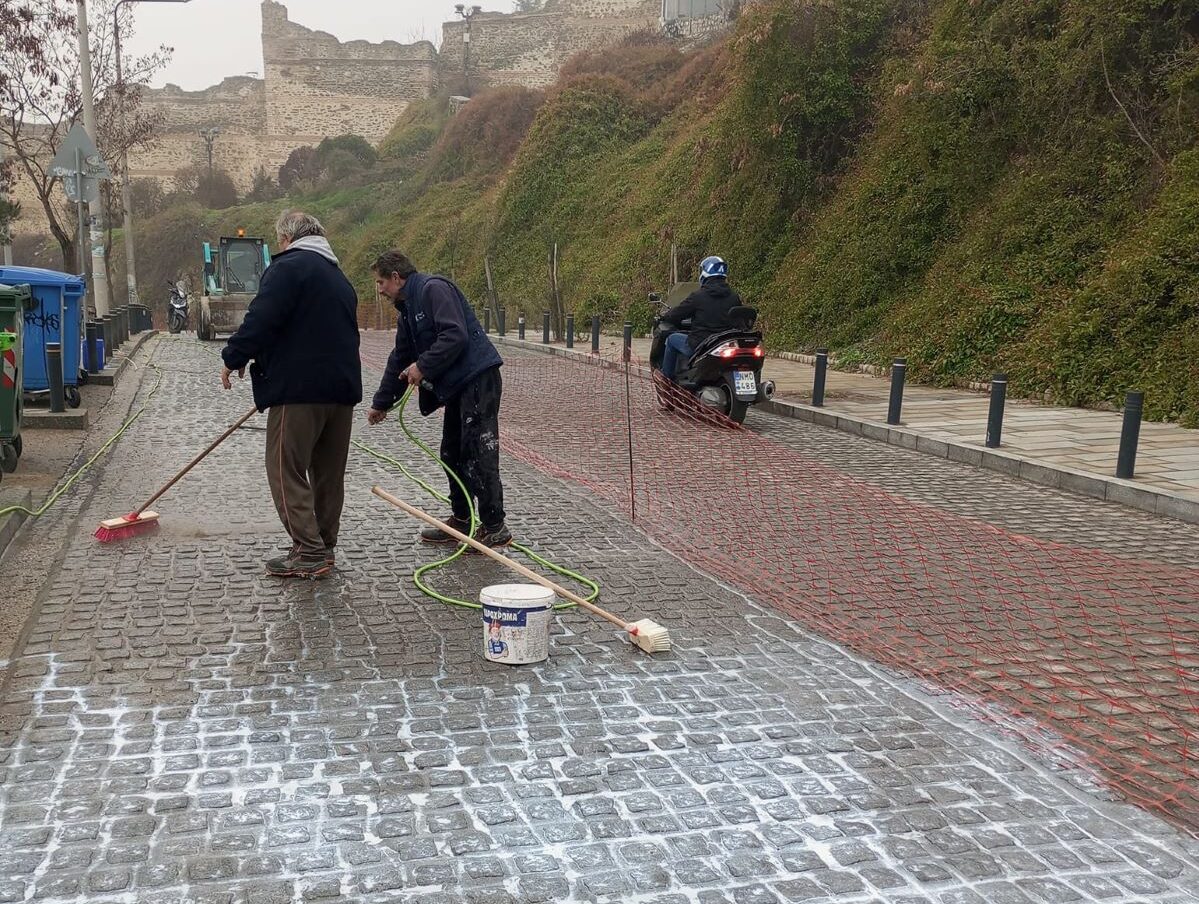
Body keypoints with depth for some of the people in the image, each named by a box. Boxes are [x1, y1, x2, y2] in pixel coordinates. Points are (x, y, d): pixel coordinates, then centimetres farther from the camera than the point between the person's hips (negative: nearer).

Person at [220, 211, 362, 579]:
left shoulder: (288, 266, -6)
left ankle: (309, 553, -6)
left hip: (300, 387, -8)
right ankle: (324, 547, 21)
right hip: (342, 386, 8)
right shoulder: (339, 277, 21)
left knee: (286, 470, -2)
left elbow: (261, 318, -15)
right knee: (329, 471, 14)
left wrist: (234, 358, -2)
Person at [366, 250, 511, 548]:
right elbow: (399, 360, 28)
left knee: (478, 456, -9)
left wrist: (423, 366, -15)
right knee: (452, 454, 14)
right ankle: (461, 521, 23)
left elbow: (456, 335, -22)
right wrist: (381, 403, 32)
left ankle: (495, 528, -4)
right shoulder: (407, 310, 20)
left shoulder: (433, 289, -10)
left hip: (478, 378, -10)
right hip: (457, 385, 10)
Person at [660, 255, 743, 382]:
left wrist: (664, 317, 19)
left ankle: (667, 375, 29)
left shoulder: (698, 296, -11)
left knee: (672, 339, 20)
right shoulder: (734, 297, 2)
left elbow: (676, 314, -3)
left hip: (699, 346, -5)